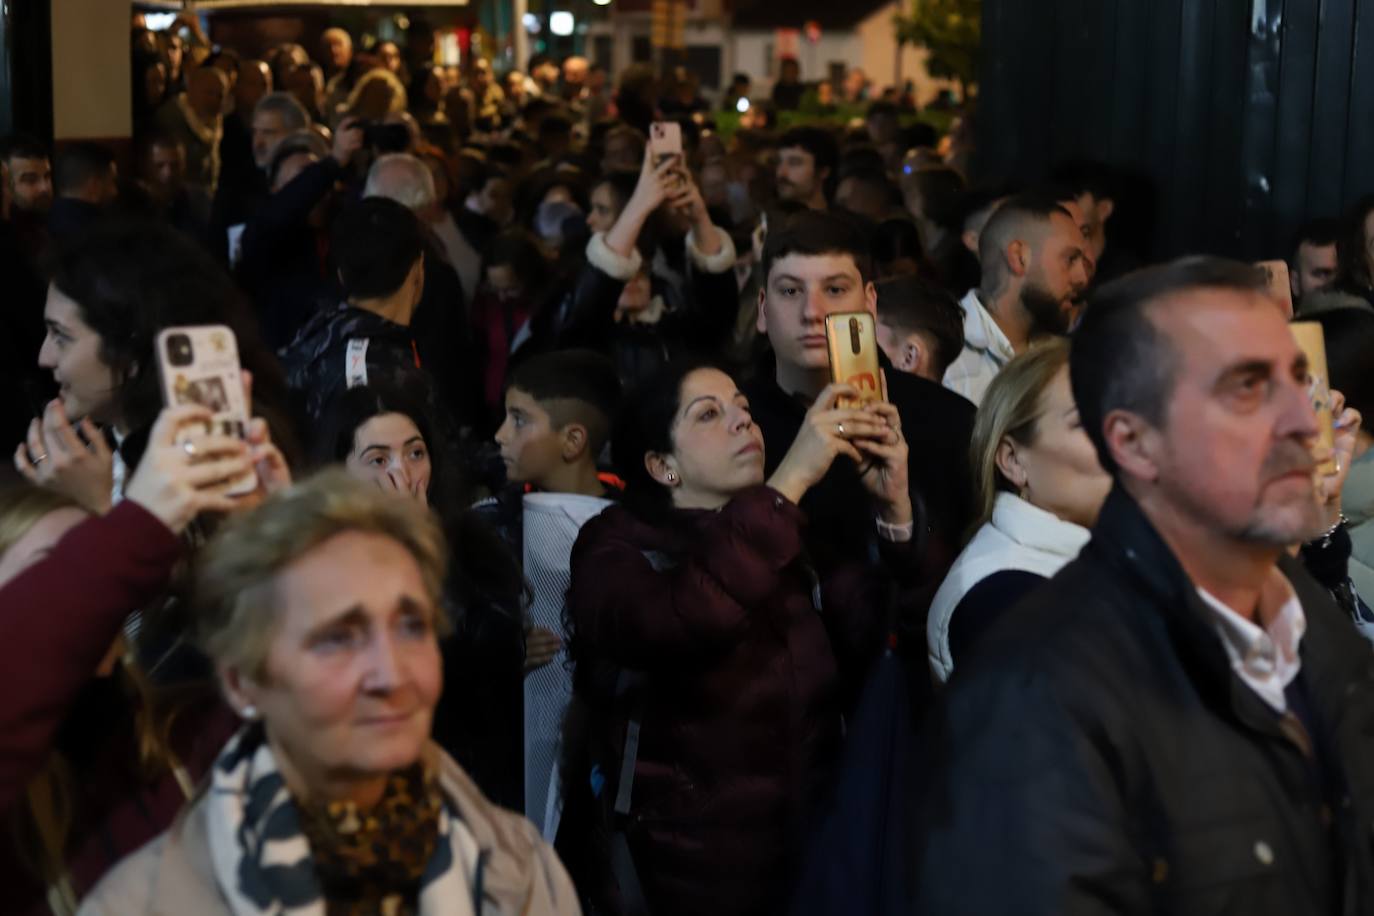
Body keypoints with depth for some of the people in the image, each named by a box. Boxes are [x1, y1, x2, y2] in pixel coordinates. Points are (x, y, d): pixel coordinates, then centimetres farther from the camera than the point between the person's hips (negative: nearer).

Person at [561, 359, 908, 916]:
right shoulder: (617, 548, -8)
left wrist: (895, 508, -14)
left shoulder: (796, 542, 10)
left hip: (810, 862, 5)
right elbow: (675, 625, -31)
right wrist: (790, 480, -29)